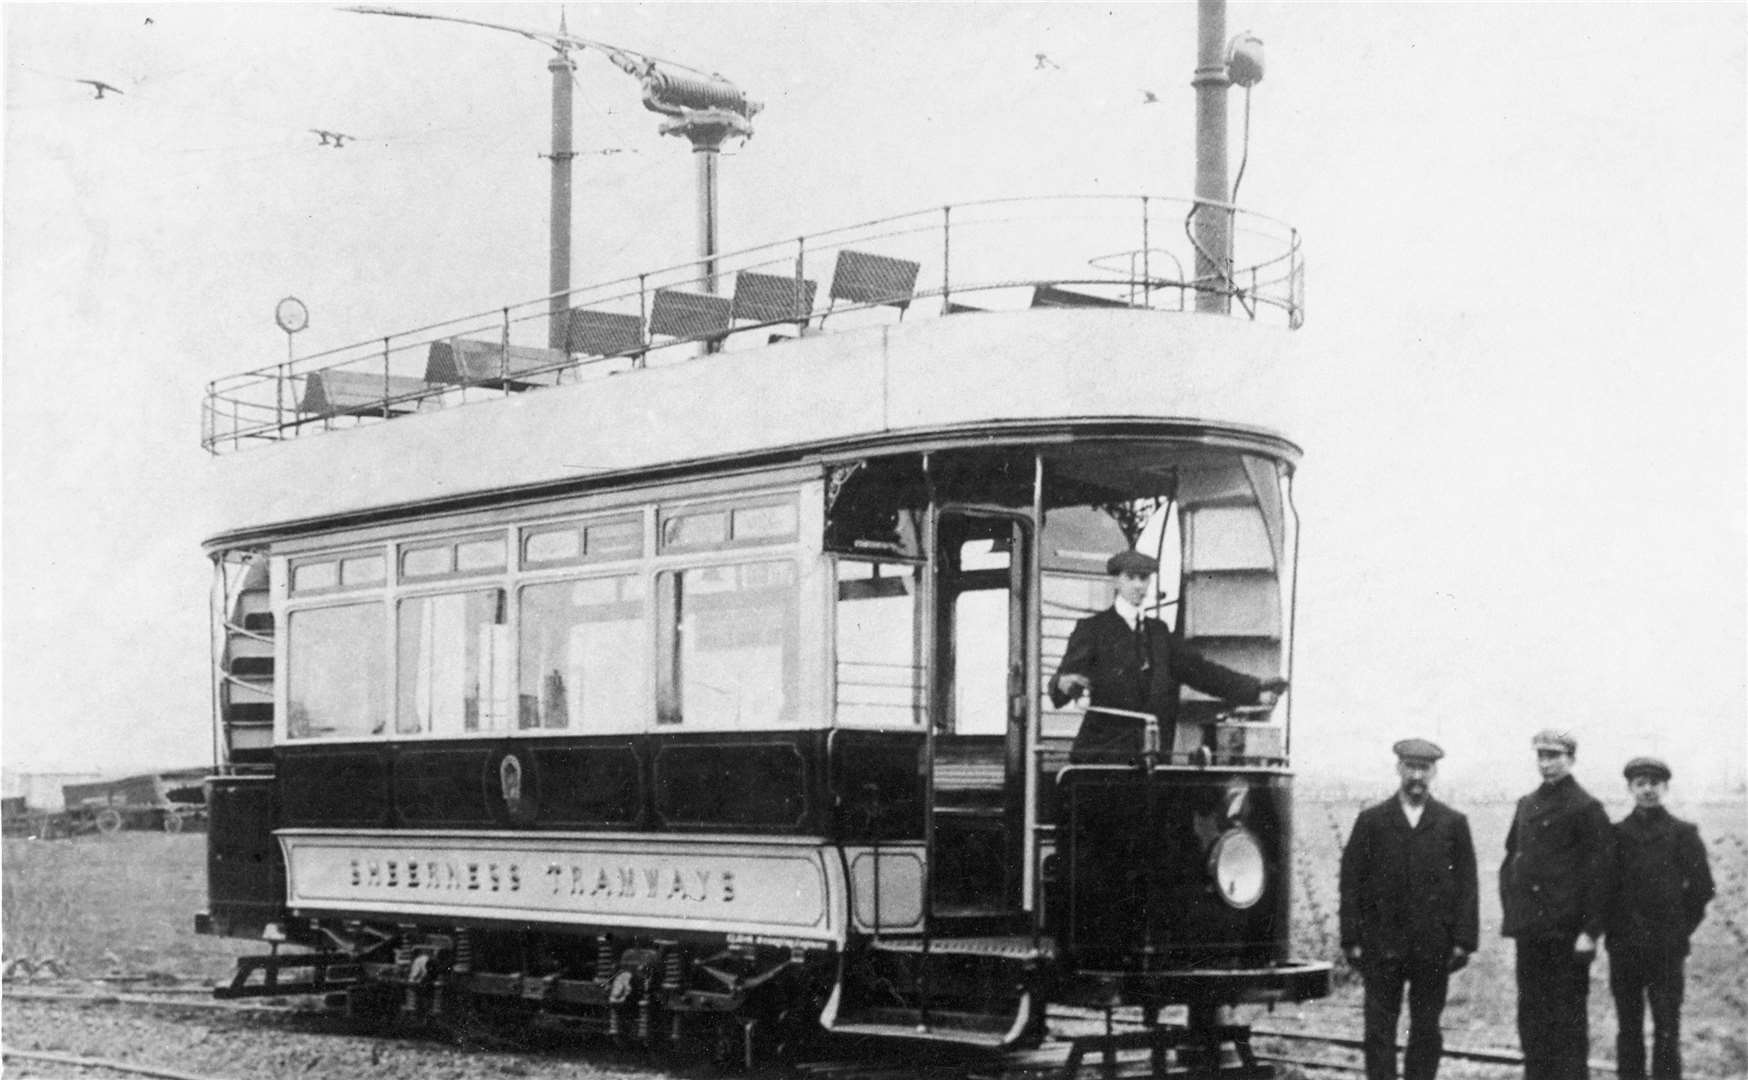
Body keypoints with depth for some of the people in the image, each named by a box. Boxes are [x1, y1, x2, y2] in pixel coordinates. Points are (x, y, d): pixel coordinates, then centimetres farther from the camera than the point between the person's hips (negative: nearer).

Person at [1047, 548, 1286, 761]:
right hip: (1102, 753, -4)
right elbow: (1066, 674, -11)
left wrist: (1255, 690, 4)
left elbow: (1199, 669, 14)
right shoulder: (1092, 629, 1)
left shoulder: (1159, 631, 17)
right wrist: (1065, 685, -36)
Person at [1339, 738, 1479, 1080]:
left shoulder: (1453, 823, 7)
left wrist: (1463, 941, -3)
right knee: (1379, 1028, -2)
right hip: (1381, 945, -1)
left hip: (1434, 946, 1)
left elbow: (1467, 885, 5)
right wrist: (1352, 940, -4)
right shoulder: (1371, 821, 5)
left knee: (1427, 1031, 6)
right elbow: (1351, 882, 3)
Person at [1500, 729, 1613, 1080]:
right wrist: (1511, 913, 11)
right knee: (1530, 1012, 10)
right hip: (1530, 931, 7)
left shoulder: (1585, 809, -8)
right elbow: (1510, 860, 20)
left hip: (1566, 932, -7)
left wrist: (1590, 932, -14)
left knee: (1568, 1015, 0)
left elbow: (1599, 875, -10)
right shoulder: (1527, 805, 13)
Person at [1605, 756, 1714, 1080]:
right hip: (1623, 948, 2)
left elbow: (1702, 887, 1)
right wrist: (1613, 928, 6)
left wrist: (1680, 929, 2)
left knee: (1666, 1029, -3)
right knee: (1628, 1027, 6)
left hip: (1667, 947, -2)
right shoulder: (1616, 834, 7)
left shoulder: (1683, 833, 1)